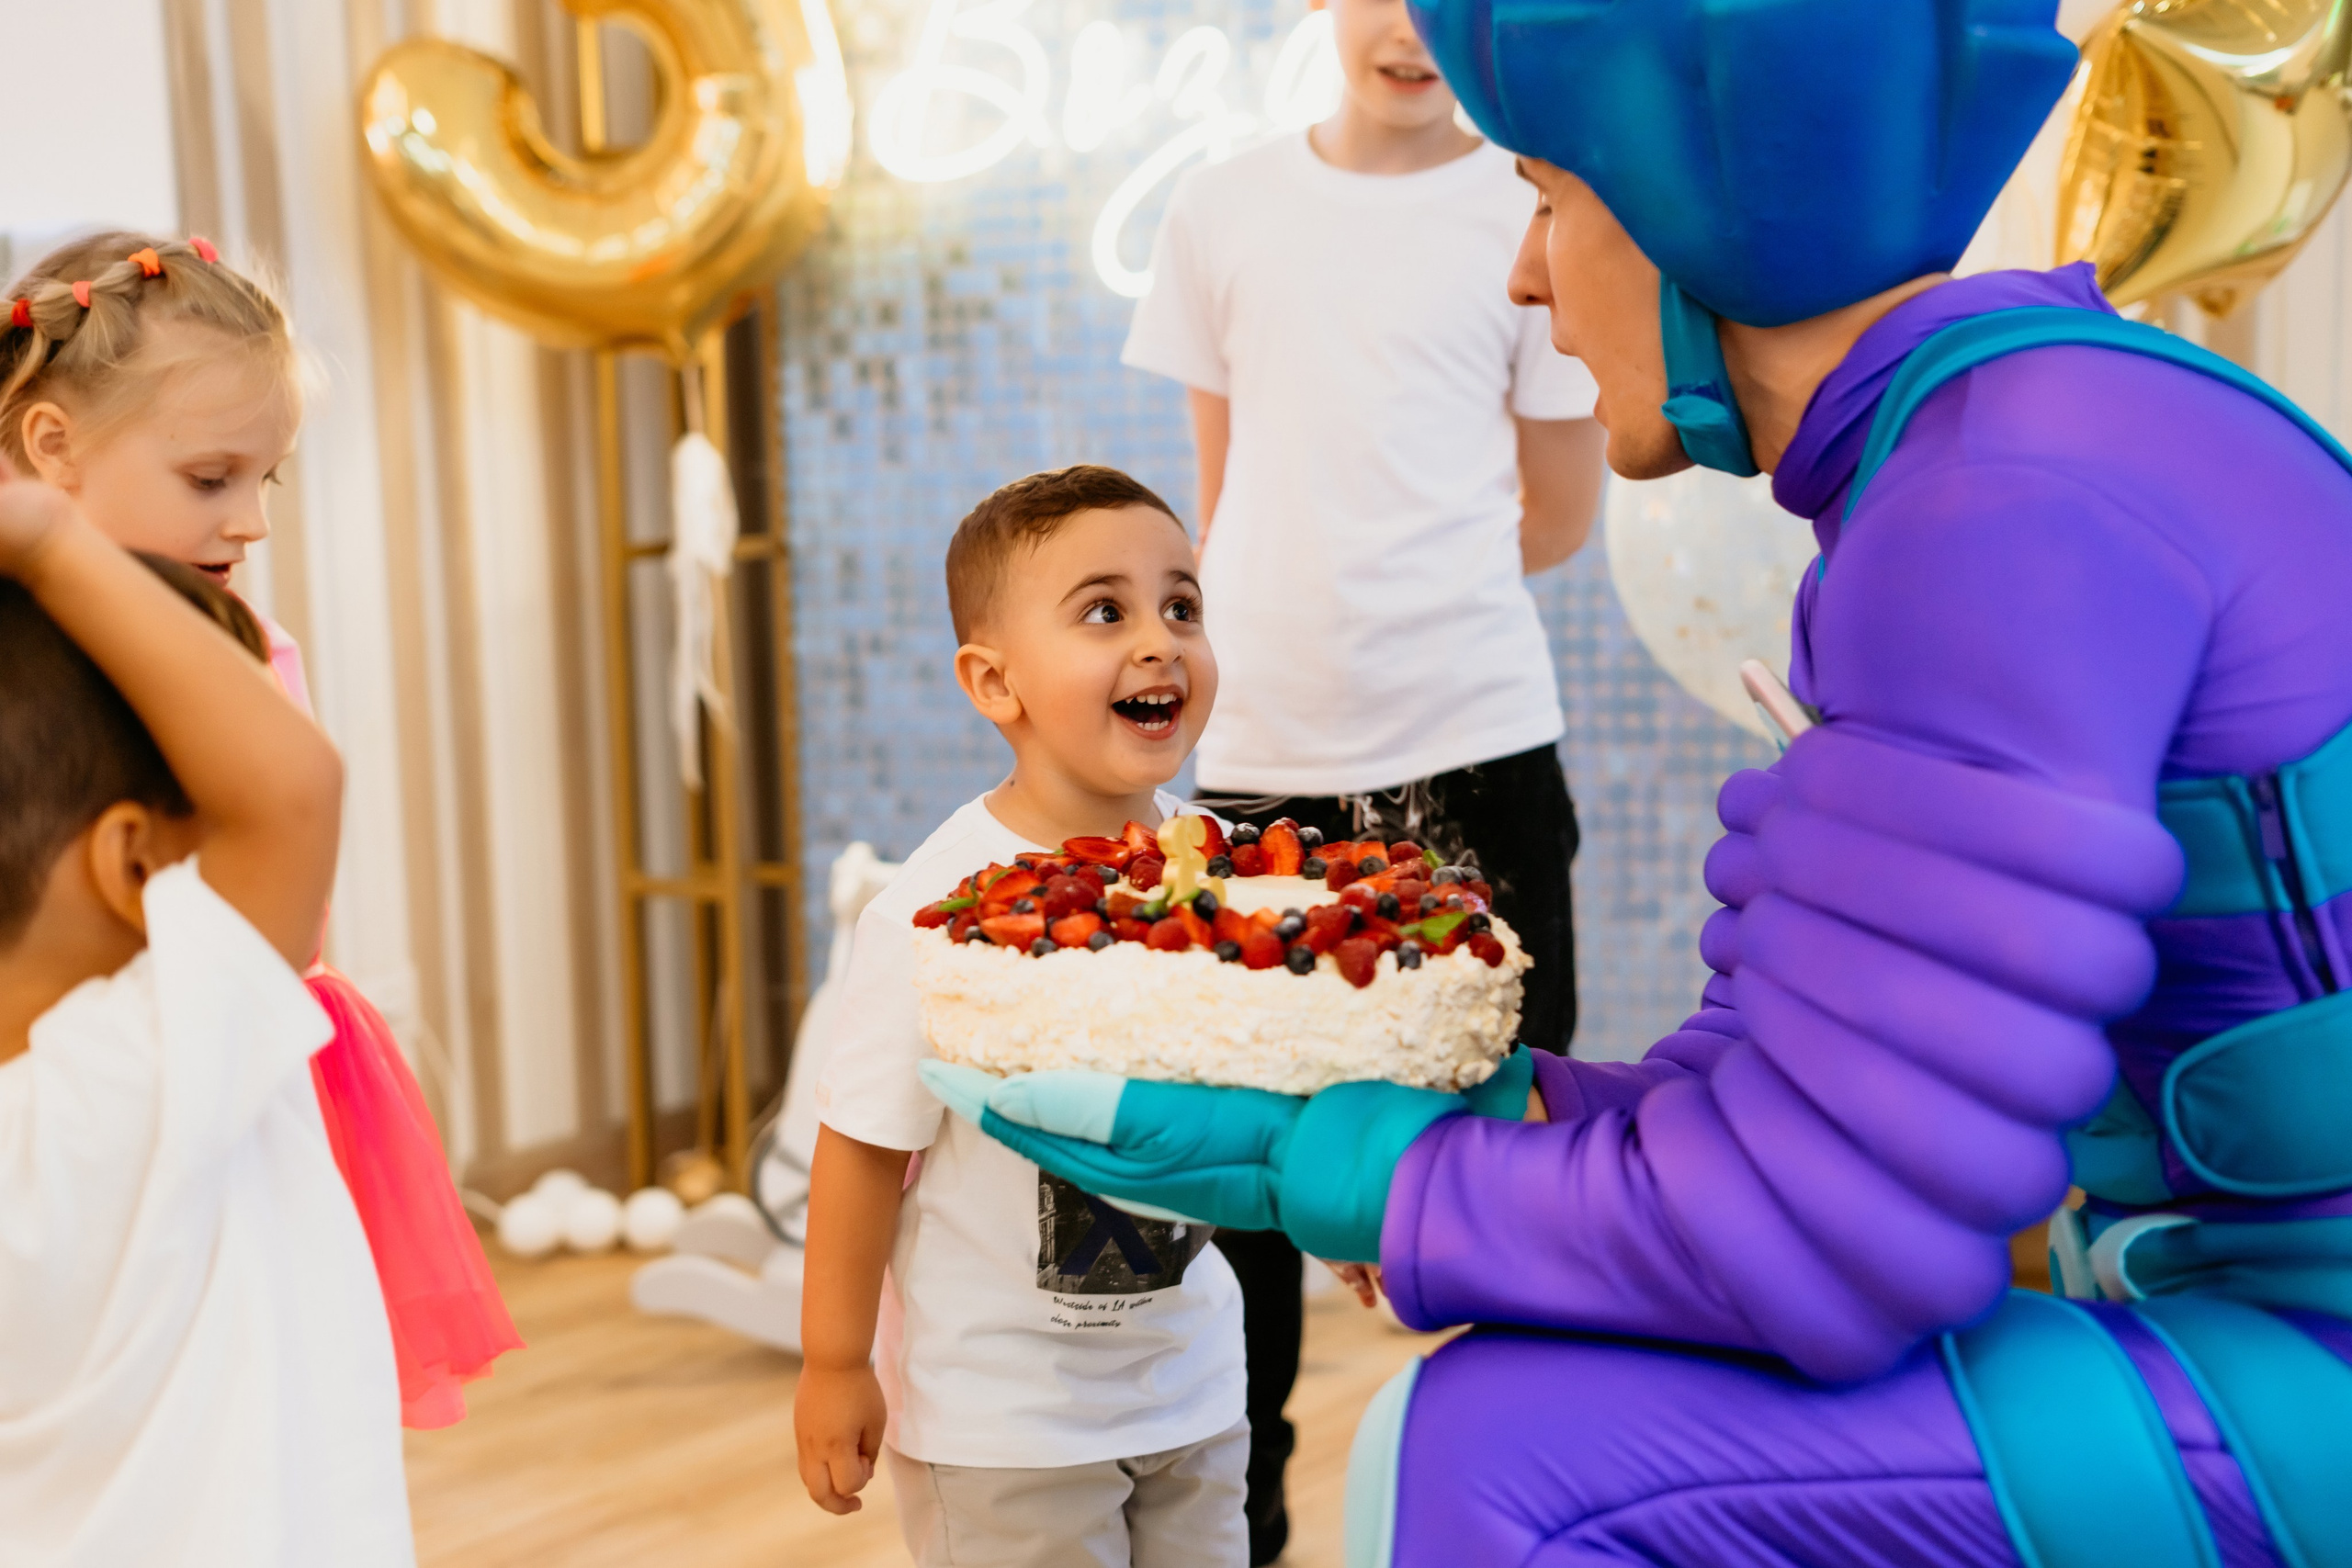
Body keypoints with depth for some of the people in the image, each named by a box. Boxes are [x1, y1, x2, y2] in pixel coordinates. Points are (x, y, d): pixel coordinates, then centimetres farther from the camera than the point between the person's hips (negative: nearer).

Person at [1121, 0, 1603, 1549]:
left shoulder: (1529, 218, 2)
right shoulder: (1222, 211, 10)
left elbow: (1560, 514, 5)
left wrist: (1377, 600, 4)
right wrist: (1281, 624, 7)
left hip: (1471, 747, -2)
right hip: (1259, 759, 3)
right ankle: (1237, 1504, 26)